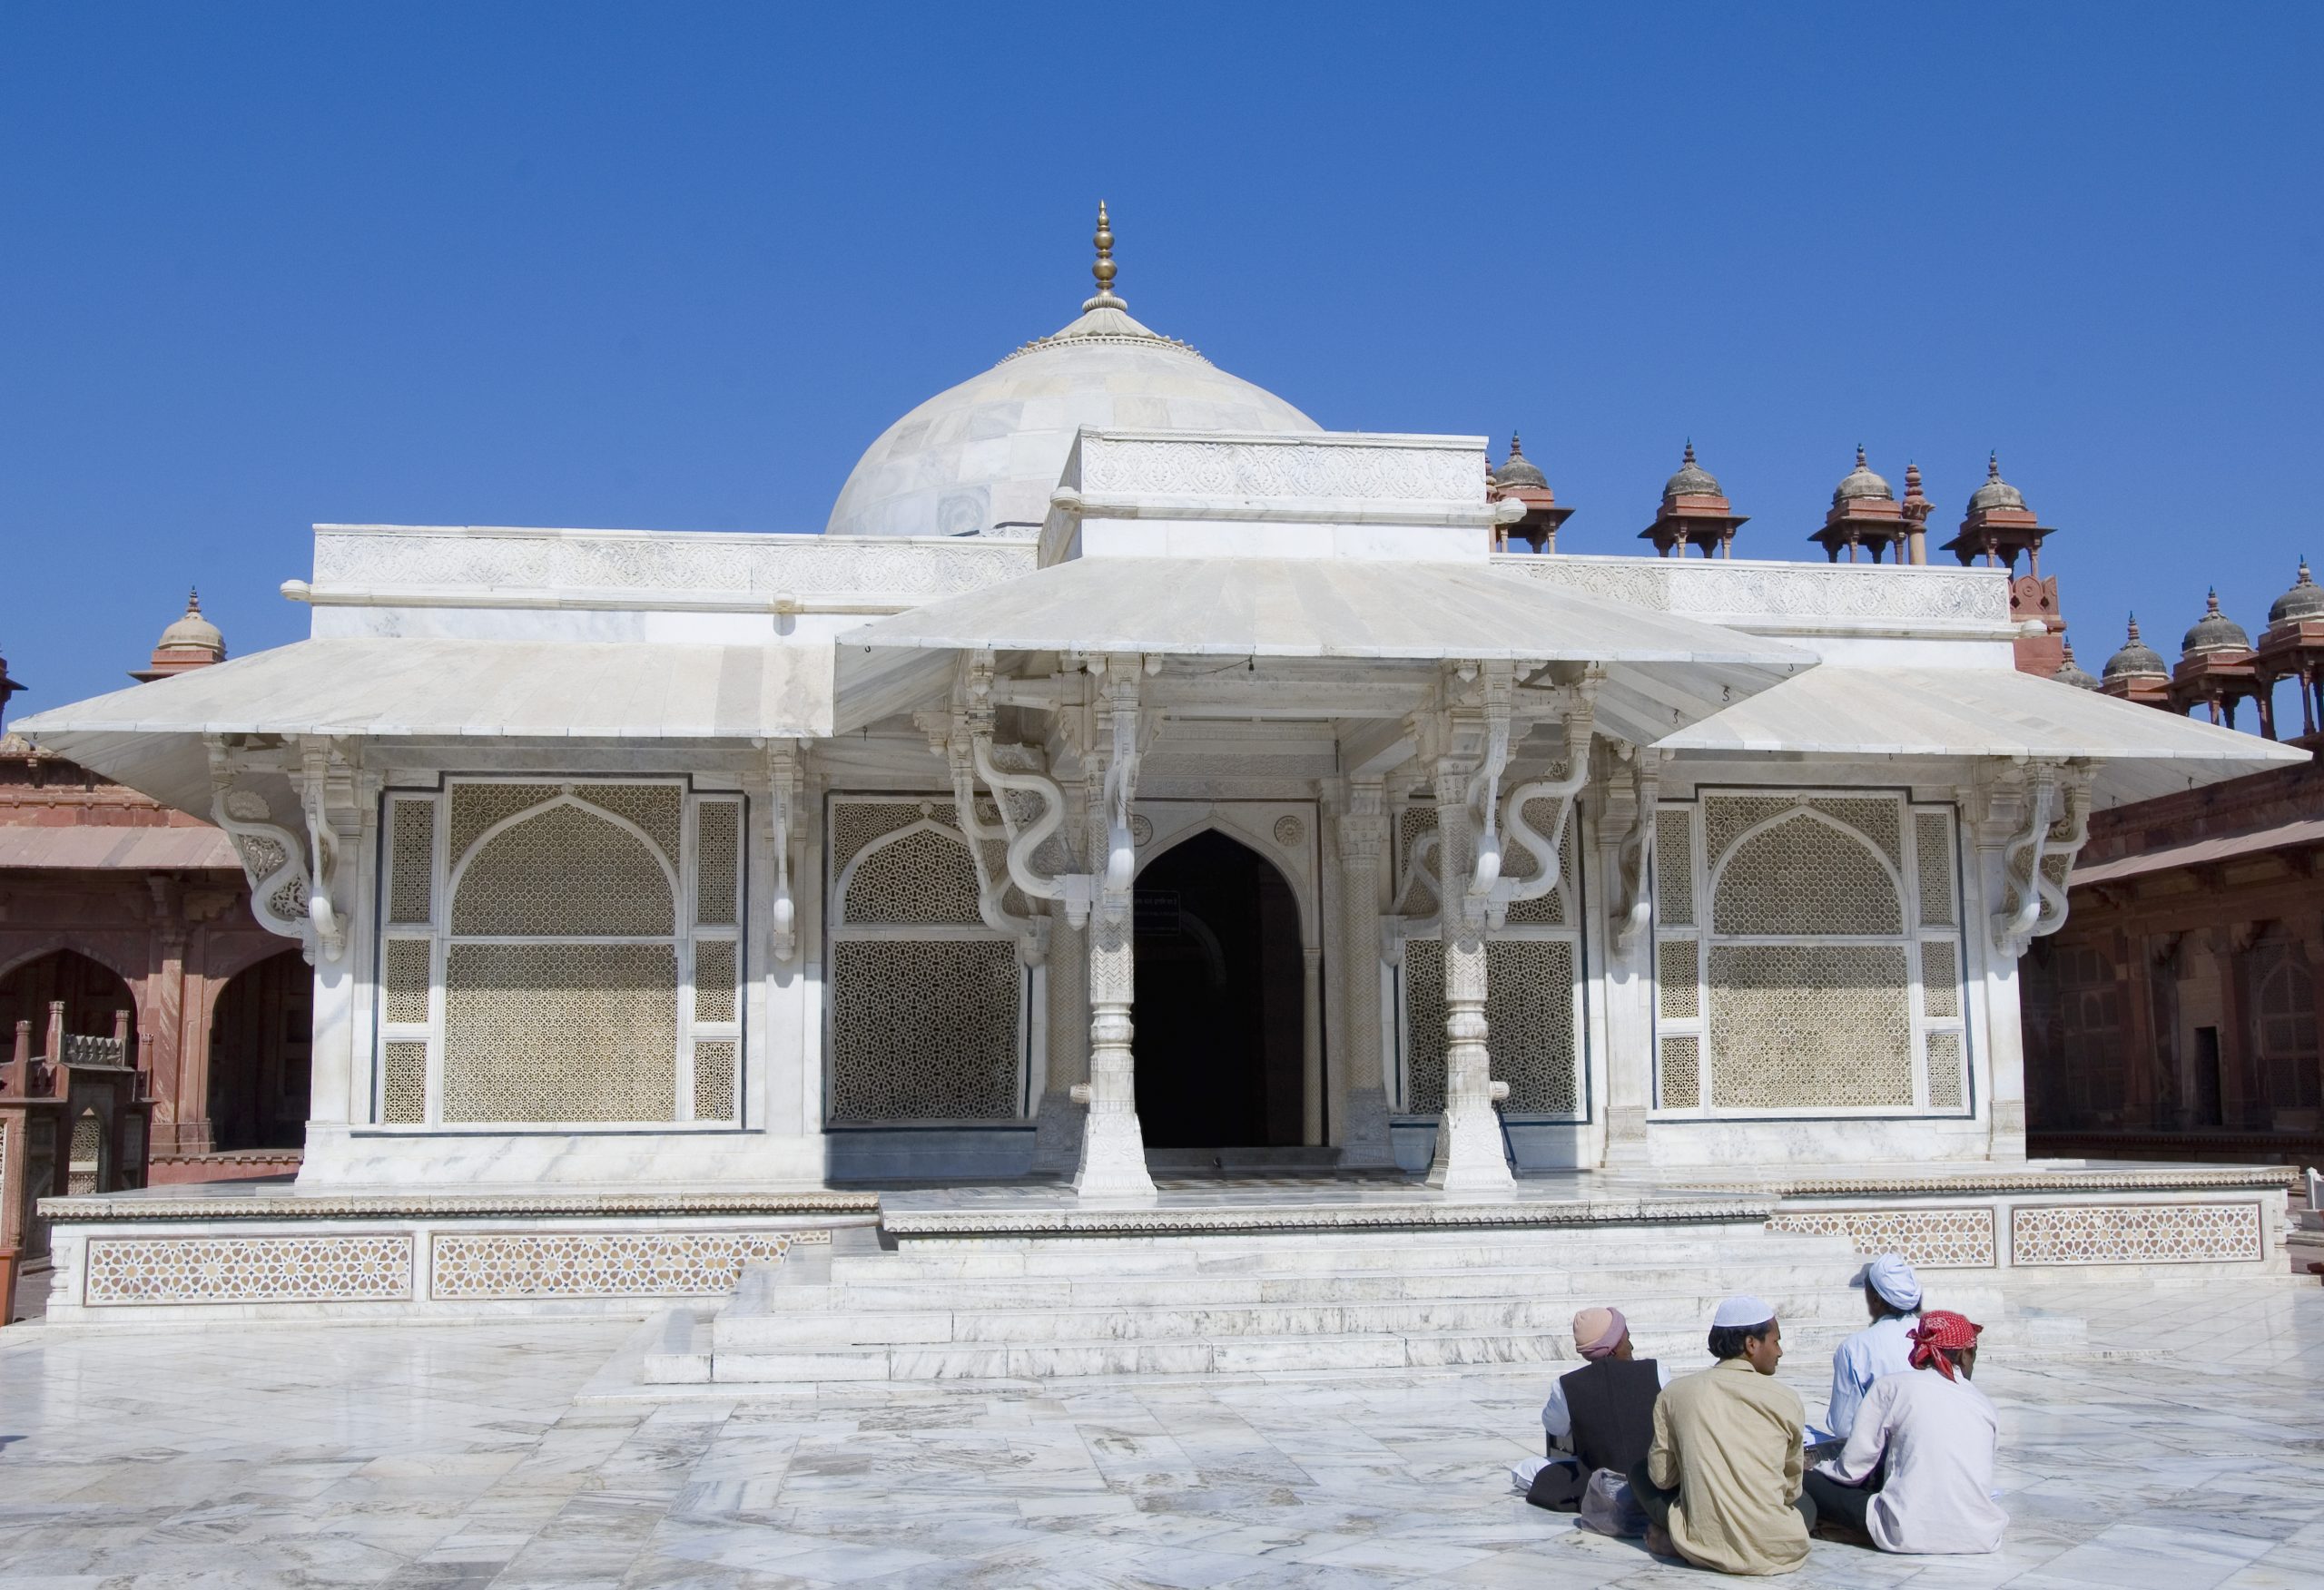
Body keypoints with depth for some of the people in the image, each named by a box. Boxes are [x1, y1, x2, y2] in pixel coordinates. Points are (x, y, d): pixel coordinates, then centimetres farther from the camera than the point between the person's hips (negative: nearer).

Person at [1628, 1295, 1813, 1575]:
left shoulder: (1675, 1393, 1)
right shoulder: (1786, 1399, -2)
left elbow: (1661, 1477, 7)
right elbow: (1791, 1487, 10)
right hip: (1775, 1551, -1)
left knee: (1640, 1472, 26)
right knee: (1805, 1502, 34)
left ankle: (1680, 1538, 1)